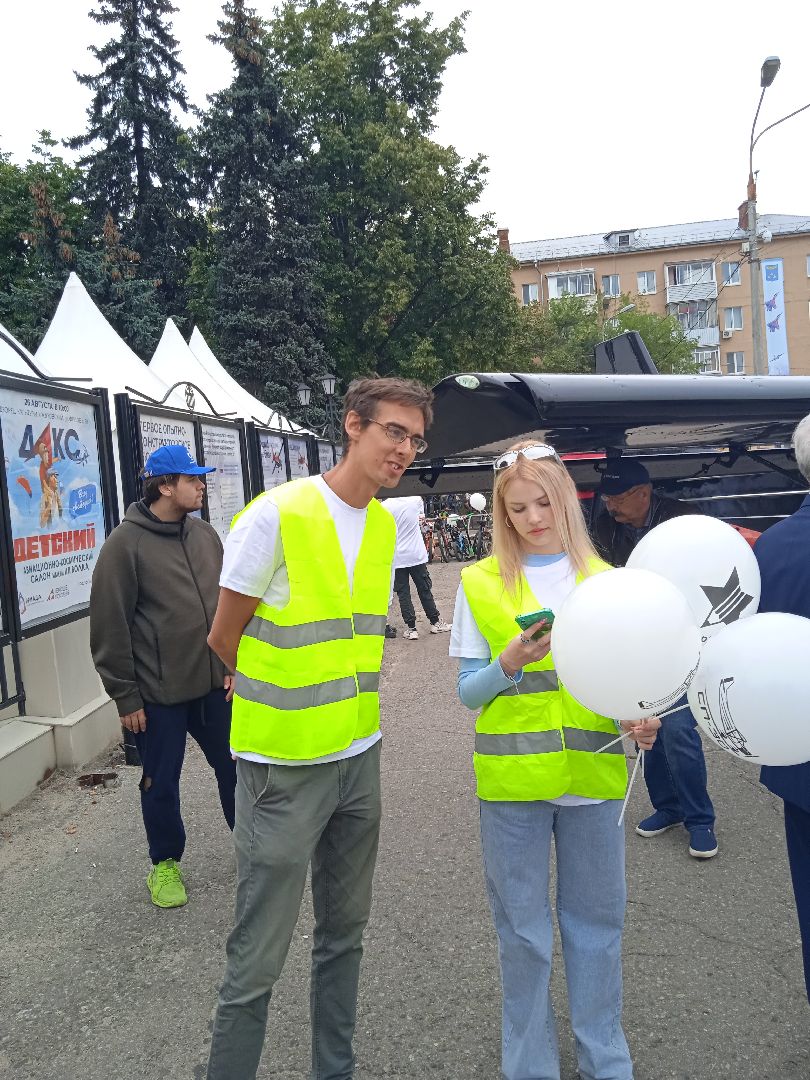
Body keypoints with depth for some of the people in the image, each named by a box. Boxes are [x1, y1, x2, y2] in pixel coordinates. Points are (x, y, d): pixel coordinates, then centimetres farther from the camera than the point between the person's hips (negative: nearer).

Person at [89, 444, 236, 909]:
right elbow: (110, 628, -11)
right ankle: (165, 863, 33)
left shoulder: (205, 533, 4)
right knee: (161, 784, 11)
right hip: (157, 695, -4)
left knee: (235, 767, 16)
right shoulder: (125, 544, -12)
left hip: (214, 685, 5)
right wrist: (126, 696, -10)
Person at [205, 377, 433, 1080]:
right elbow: (224, 639, -8)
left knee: (344, 933, 21)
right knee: (258, 961, 4)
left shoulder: (387, 527, 4)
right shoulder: (277, 515, -17)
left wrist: (342, 704, 12)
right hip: (284, 766, -6)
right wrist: (288, 711, 6)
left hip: (360, 758, 7)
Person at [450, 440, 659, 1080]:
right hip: (513, 775, -2)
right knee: (523, 928, 11)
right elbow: (468, 692, 0)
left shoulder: (602, 578, 5)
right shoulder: (482, 582, -1)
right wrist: (509, 663, -19)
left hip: (594, 771, 2)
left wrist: (639, 718, -10)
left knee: (597, 919, 15)